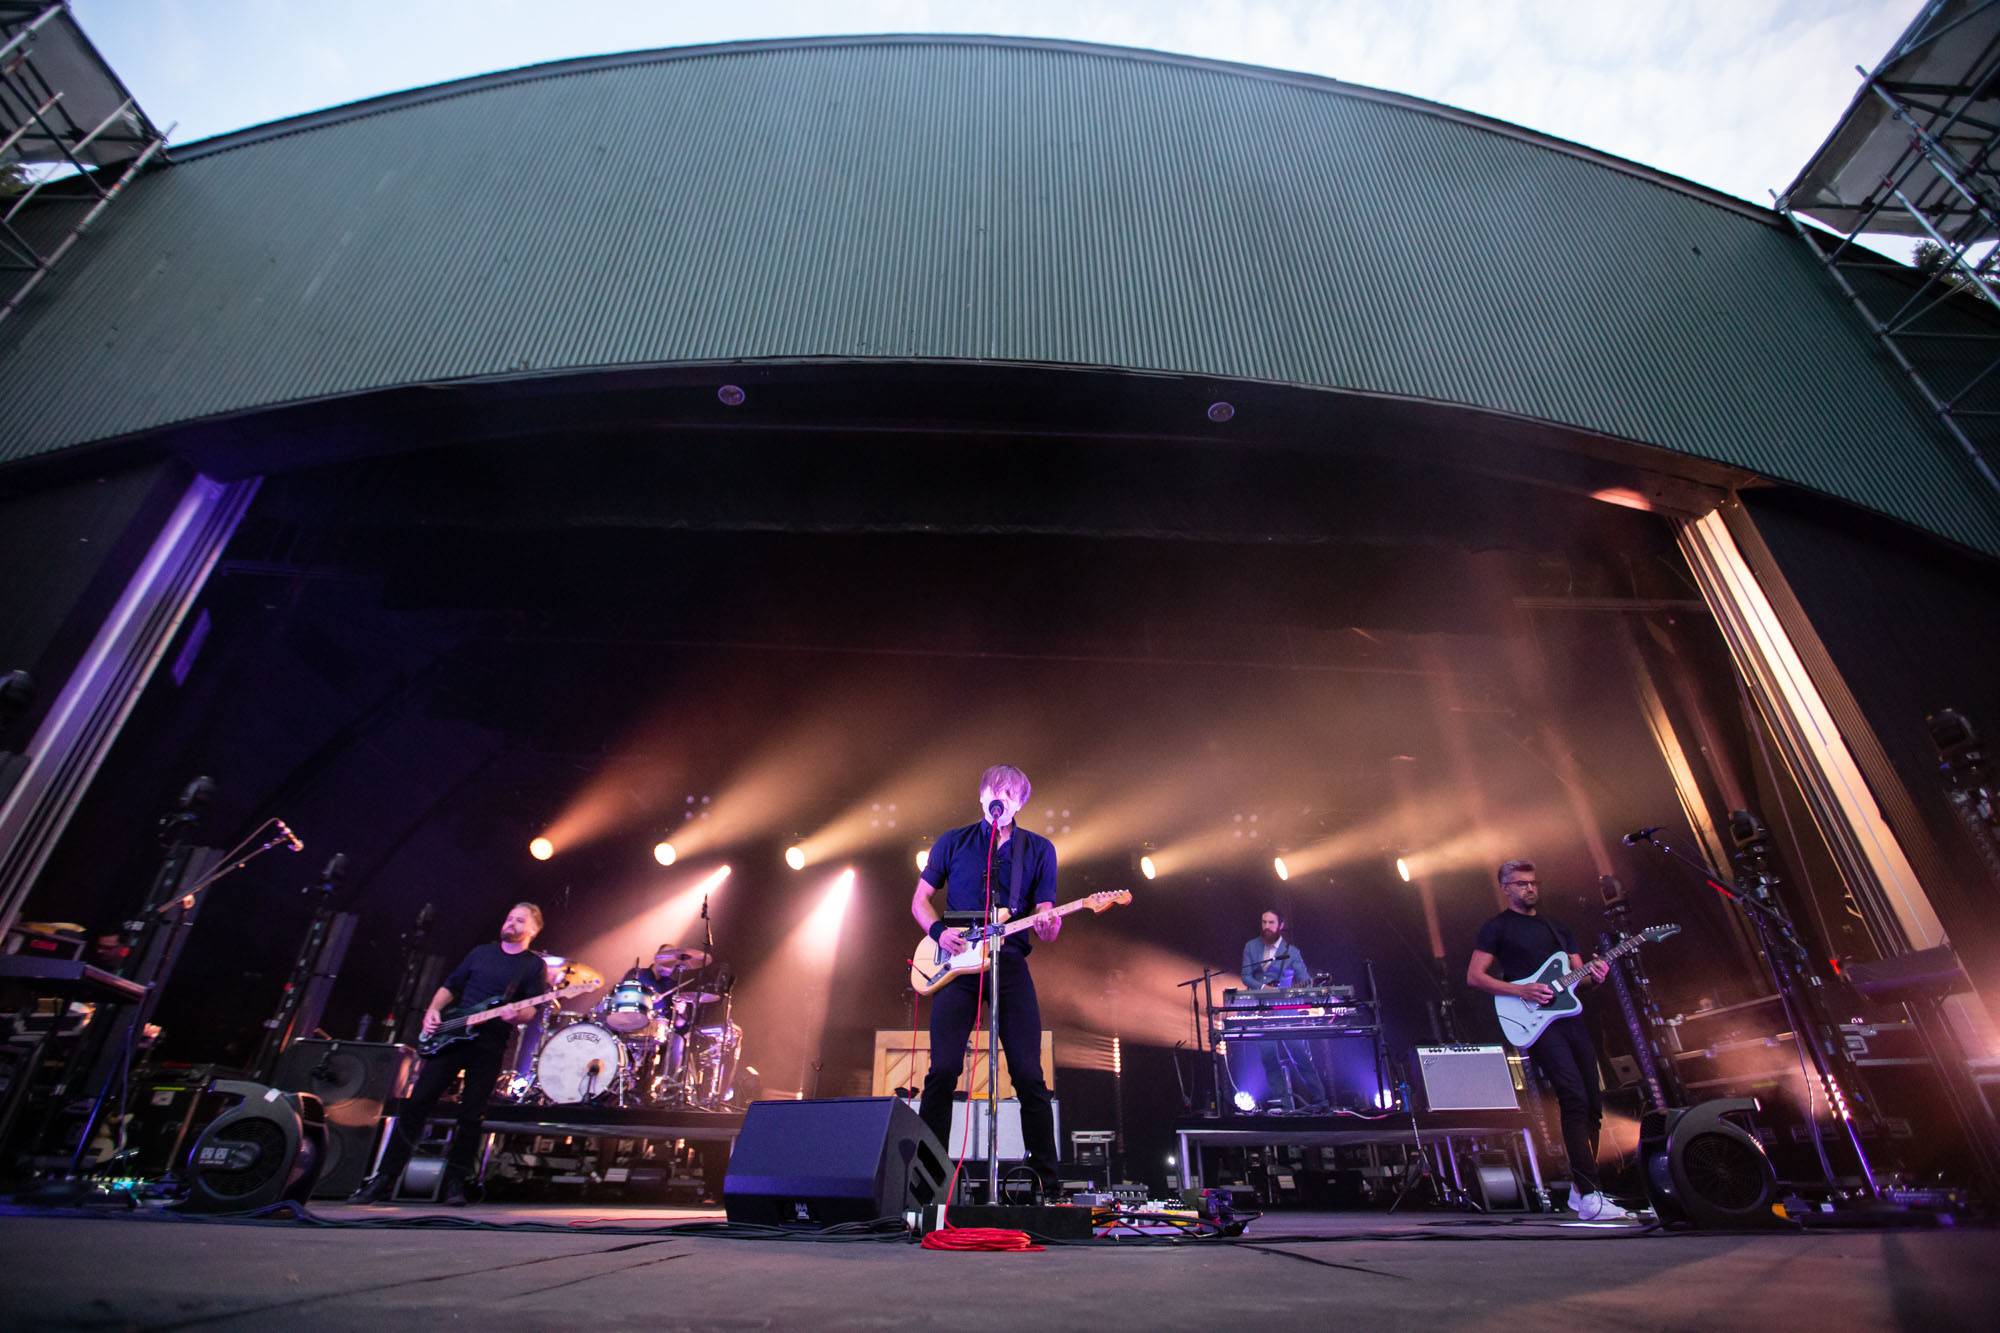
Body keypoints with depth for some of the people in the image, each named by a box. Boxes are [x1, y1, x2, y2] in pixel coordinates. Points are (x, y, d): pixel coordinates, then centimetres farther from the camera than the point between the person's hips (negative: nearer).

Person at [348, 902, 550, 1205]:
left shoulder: (534, 965, 3)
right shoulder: (481, 952, 15)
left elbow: (531, 1010, -5)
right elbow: (450, 986, 19)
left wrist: (516, 1014, -27)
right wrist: (433, 1011, 1)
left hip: (490, 1048, -3)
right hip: (450, 1036, 3)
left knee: (471, 1117, -2)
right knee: (417, 1104, 1)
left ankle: (455, 1183, 10)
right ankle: (384, 1179, 11)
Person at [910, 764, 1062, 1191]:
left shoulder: (1039, 850, 7)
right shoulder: (953, 843, 7)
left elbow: (1045, 918, 5)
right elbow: (920, 900, 11)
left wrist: (1048, 925, -19)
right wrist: (938, 931, -8)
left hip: (1010, 963, 0)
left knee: (1028, 1073, -1)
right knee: (943, 1070, -2)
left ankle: (1046, 1173, 13)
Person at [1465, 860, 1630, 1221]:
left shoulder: (1558, 928, 21)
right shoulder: (1497, 928, 2)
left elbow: (1577, 974, 19)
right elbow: (1474, 976, -4)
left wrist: (1592, 974, -4)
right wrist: (1521, 991, -15)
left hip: (1571, 1018, 7)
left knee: (1593, 1104, 6)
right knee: (1575, 1099, -17)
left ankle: (1579, 1190, 19)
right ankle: (1590, 1197, -14)